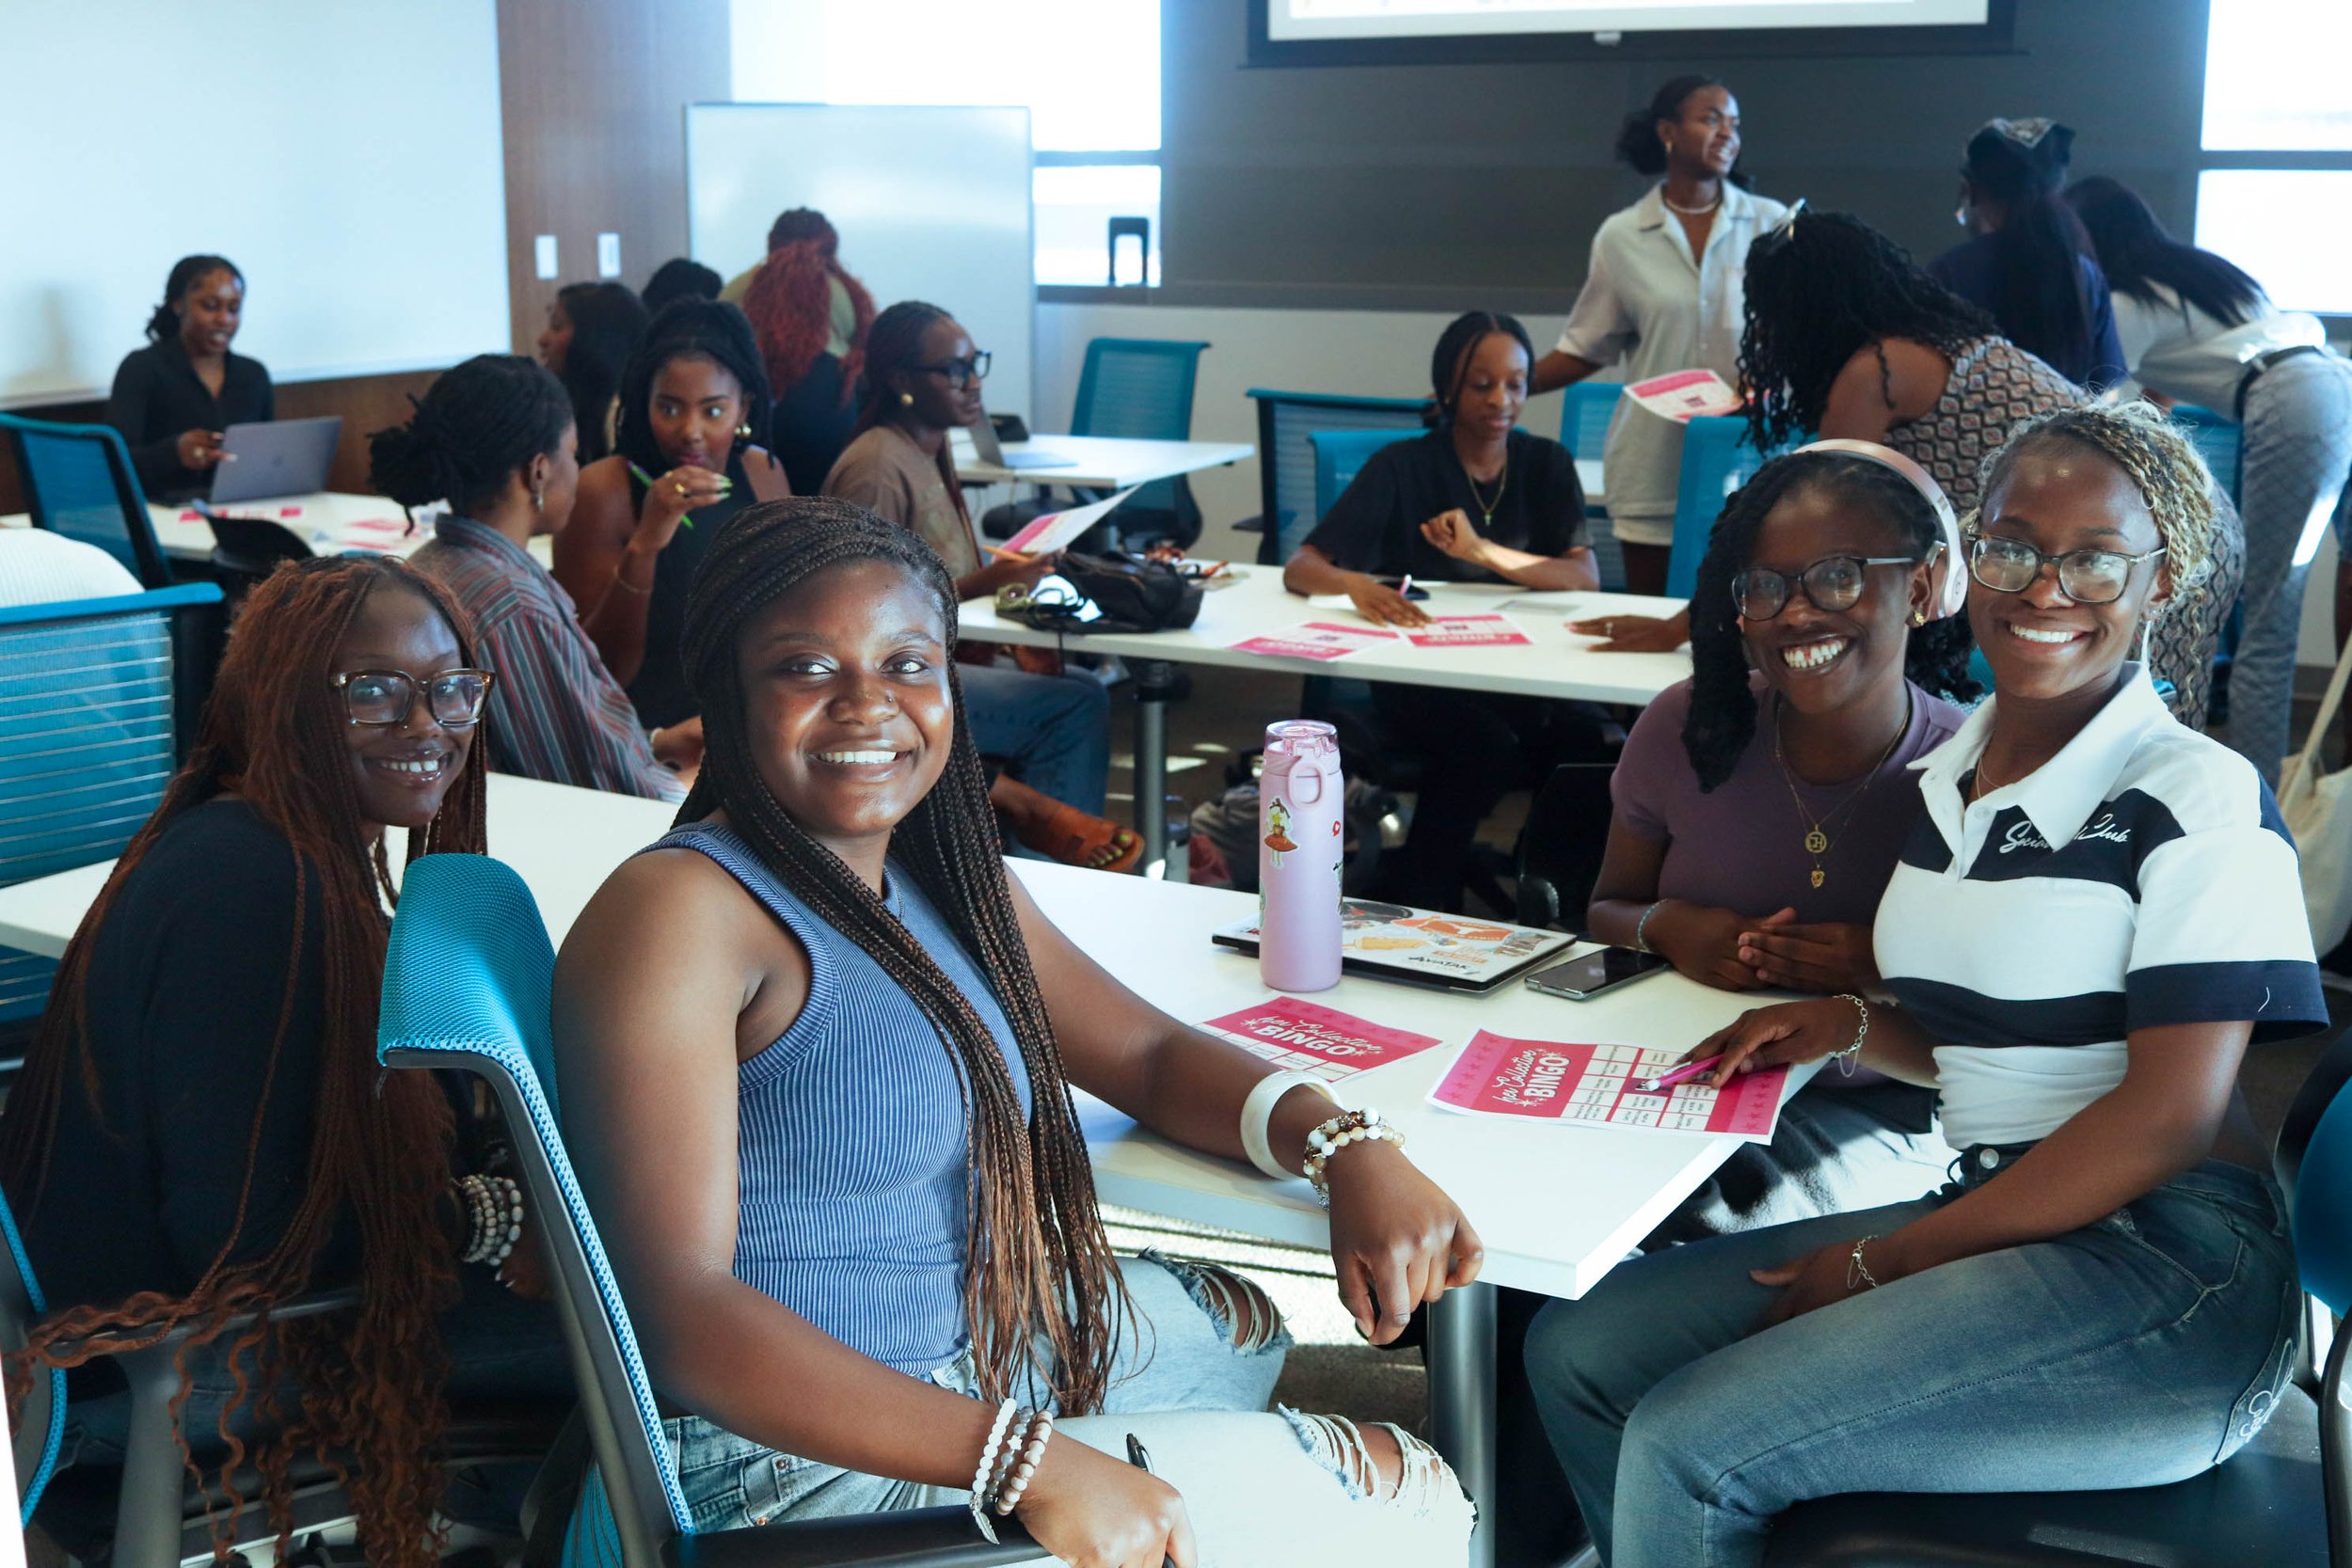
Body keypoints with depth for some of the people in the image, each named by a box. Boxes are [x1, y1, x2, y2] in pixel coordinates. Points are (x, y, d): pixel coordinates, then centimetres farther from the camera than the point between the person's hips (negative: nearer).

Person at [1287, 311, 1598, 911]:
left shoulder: (1546, 465, 7)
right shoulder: (1402, 468, -2)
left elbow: (1585, 576, -6)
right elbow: (1299, 567, -10)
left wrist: (1481, 550, -21)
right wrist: (1356, 583, -33)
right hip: (1417, 676, -2)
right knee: (1488, 744, -34)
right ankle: (1414, 895, -16)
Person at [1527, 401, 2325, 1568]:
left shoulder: (2195, 801, -11)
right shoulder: (1949, 780, 12)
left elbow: (2168, 1116, -16)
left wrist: (1882, 1263, -14)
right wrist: (1851, 1026, 2)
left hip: (2171, 1271, -8)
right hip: (1998, 1223, 8)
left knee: (1686, 1448, -20)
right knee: (1577, 1352, 0)